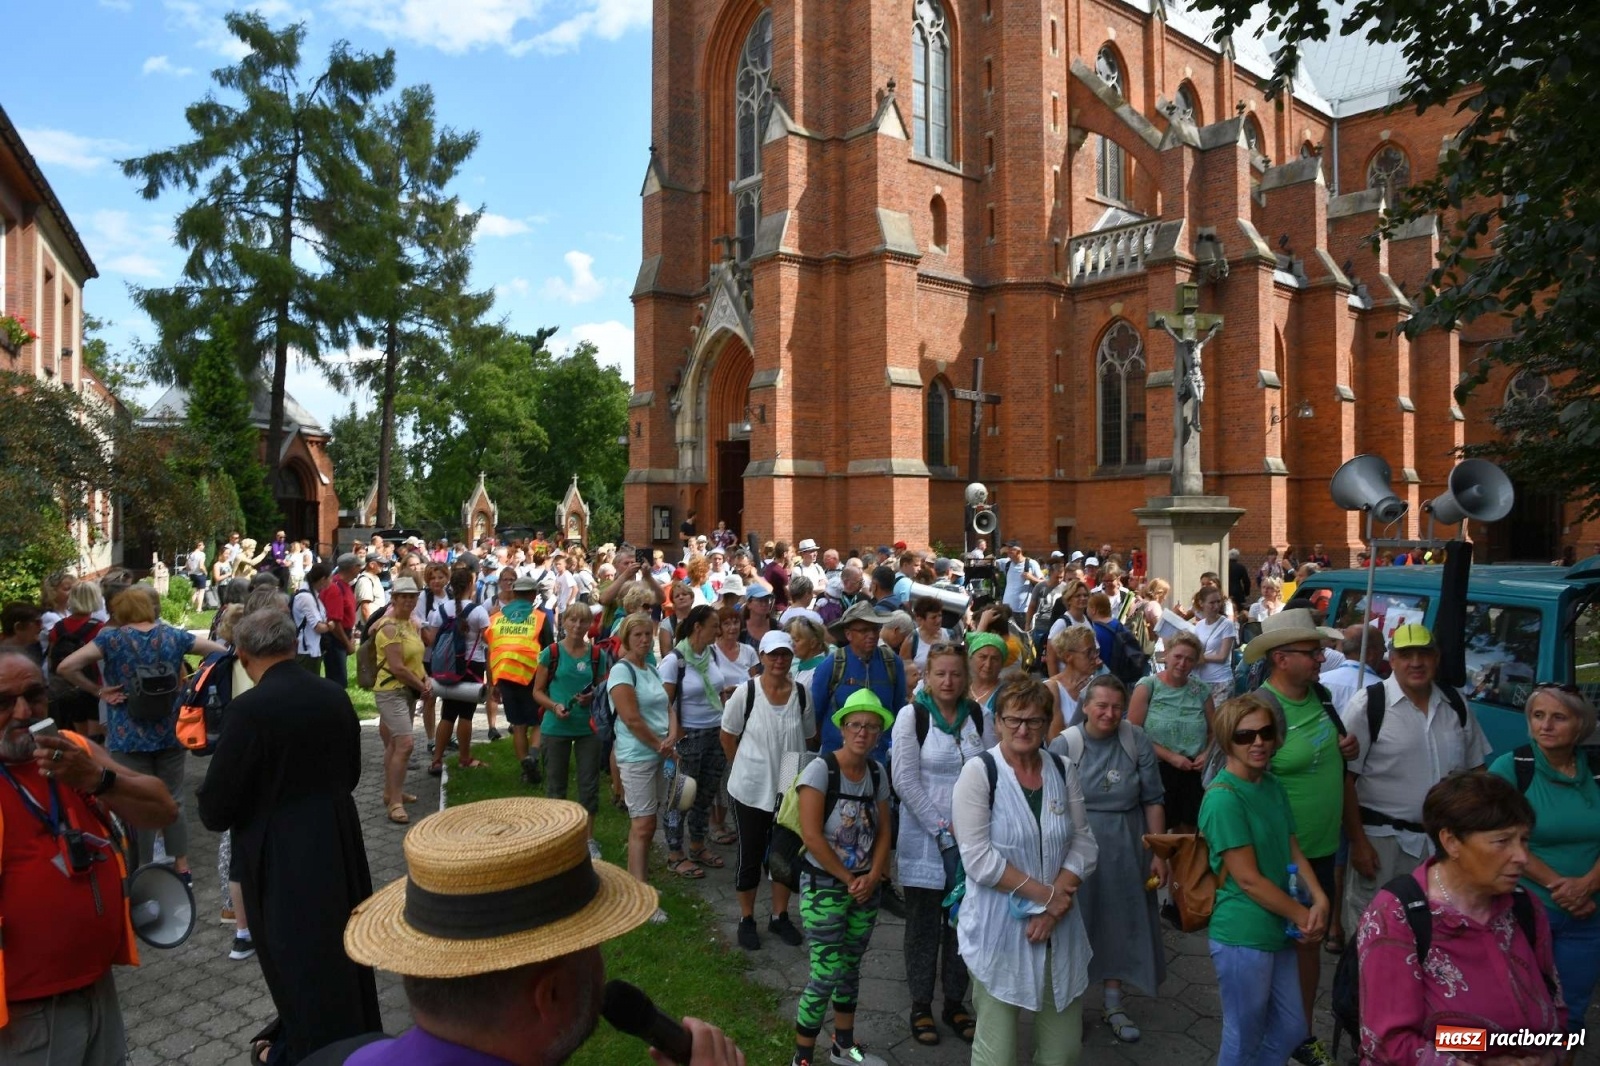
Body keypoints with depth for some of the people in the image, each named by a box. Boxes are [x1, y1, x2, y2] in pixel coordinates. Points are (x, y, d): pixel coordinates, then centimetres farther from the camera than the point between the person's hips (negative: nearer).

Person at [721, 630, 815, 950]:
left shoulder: (801, 693, -5)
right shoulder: (744, 692, -13)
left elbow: (809, 737, 8)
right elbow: (728, 736, -1)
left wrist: (791, 764, 6)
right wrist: (745, 766, 6)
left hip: (791, 788, 3)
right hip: (751, 789, -3)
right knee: (750, 855, 9)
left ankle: (779, 916, 34)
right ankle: (746, 919, 28)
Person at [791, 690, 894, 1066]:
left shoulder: (878, 773, 1)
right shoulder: (820, 769, -18)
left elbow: (883, 831, 6)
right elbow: (811, 834, -21)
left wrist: (872, 877, -9)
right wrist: (848, 879, -14)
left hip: (866, 887, 6)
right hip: (824, 886, -5)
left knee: (850, 967, 17)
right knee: (826, 974, -5)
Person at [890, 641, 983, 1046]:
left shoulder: (977, 714, 2)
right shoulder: (911, 715, -8)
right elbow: (905, 781, -11)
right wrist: (941, 827, -12)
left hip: (969, 835, 3)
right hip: (924, 836, -3)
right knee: (924, 923, 7)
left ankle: (955, 1003, 28)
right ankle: (921, 1006, 23)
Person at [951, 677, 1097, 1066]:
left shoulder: (1063, 770, 4)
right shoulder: (979, 772, -11)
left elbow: (1084, 843, 2)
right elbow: (979, 858, -16)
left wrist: (1056, 905, -11)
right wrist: (1046, 895, -14)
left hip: (1058, 927, 4)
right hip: (999, 929, -4)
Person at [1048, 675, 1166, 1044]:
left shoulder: (1137, 742, -7)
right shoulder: (1063, 745, -11)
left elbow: (1153, 801, -1)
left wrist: (1159, 854, -1)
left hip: (1125, 850, 2)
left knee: (1122, 921, 14)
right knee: (1077, 924, 8)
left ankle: (1113, 1002, 33)